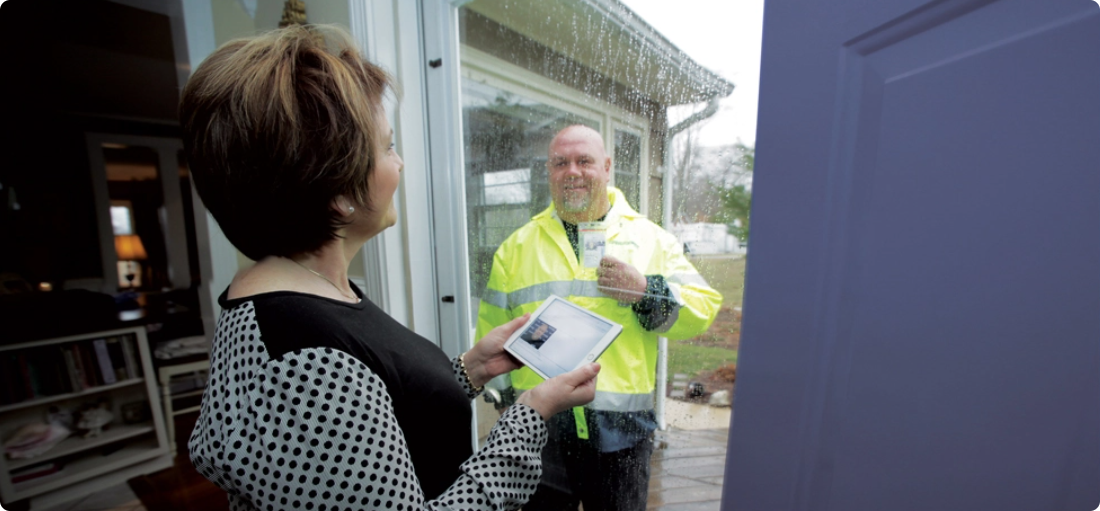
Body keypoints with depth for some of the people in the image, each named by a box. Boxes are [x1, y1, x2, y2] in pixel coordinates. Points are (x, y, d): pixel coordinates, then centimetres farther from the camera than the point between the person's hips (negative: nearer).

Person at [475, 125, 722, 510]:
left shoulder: (651, 239, 1)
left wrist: (645, 291, -18)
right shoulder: (517, 246, 3)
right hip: (539, 428, 1)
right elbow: (493, 331, 7)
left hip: (622, 431, 0)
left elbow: (704, 309, -3)